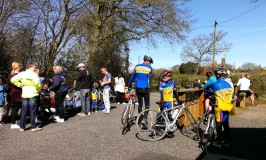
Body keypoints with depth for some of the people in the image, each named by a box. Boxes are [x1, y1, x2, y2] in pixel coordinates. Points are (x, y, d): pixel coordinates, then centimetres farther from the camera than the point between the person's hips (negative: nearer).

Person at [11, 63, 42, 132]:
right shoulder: (33, 74, -8)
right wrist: (39, 89, -1)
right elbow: (37, 83, -19)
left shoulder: (22, 74, 8)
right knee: (32, 111, 0)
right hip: (32, 94, -5)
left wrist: (20, 85, 7)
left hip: (24, 94, 5)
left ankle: (22, 127, 16)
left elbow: (13, 80, 3)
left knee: (24, 111, 10)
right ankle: (33, 127, 5)